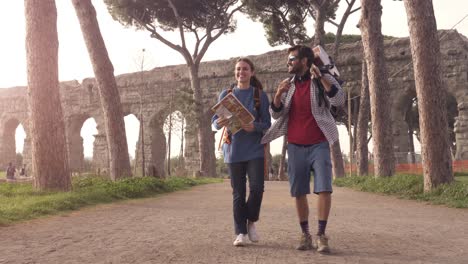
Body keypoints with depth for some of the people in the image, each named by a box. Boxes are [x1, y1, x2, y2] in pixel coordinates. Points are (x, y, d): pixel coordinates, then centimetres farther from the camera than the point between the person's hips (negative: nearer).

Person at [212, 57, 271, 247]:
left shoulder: (260, 95, 3)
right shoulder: (226, 94, 7)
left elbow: (267, 123, 0)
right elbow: (214, 120, 5)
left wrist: (254, 127, -21)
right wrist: (220, 123, -18)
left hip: (254, 149, -1)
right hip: (233, 149, 1)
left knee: (257, 187, -11)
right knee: (238, 192, 3)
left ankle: (251, 221, 15)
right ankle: (240, 232, 12)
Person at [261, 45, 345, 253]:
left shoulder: (324, 80, 1)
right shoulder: (288, 84, 11)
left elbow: (339, 100, -16)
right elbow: (276, 114, 5)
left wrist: (320, 77, -24)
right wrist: (278, 94, -14)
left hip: (319, 145, -3)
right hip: (295, 146, 3)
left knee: (324, 189, -10)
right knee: (299, 192, 3)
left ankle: (321, 235, -2)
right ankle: (305, 235, 12)